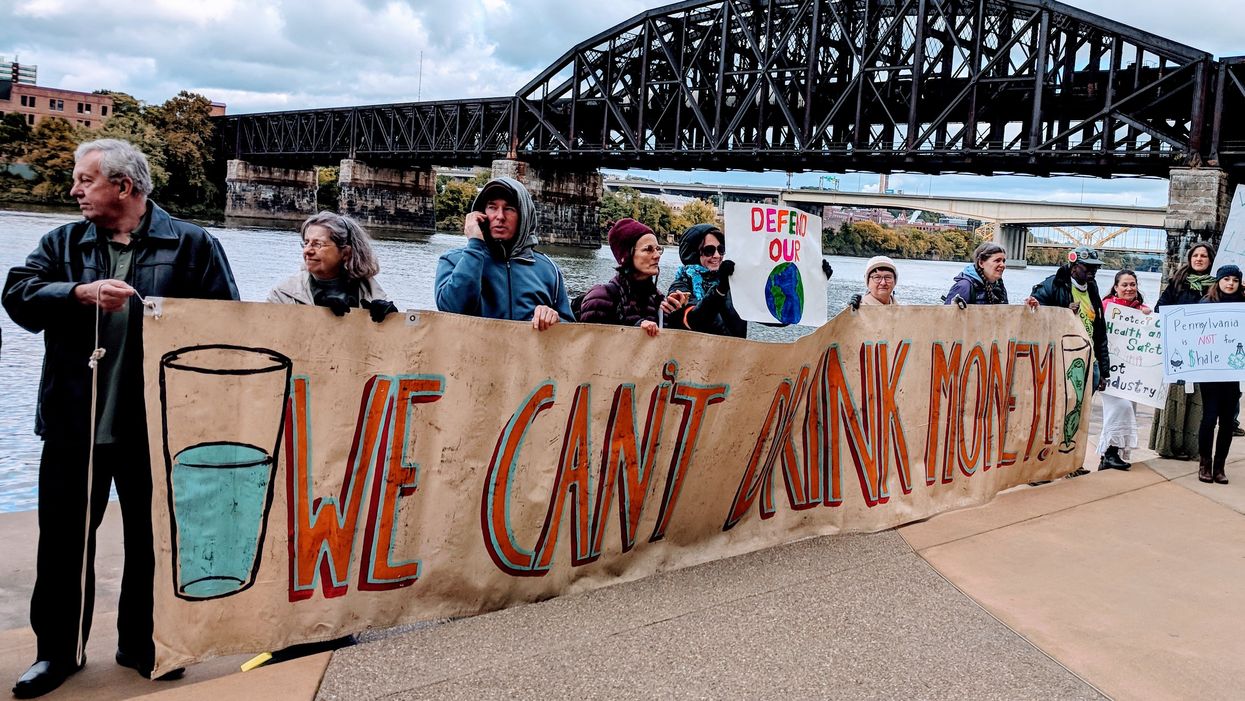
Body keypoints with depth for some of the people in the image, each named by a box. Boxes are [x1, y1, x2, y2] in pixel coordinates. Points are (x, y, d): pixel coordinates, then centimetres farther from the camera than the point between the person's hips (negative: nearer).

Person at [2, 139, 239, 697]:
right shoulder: (63, 244, 8)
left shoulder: (191, 245, -2)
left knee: (153, 540, 11)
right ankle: (58, 650, 27)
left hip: (156, 426, -2)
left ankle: (142, 644, 29)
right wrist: (80, 293, -21)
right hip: (74, 424, 3)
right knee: (64, 539, 11)